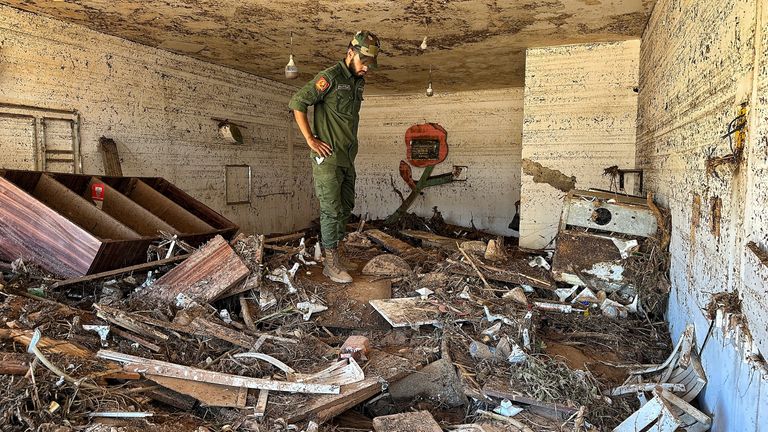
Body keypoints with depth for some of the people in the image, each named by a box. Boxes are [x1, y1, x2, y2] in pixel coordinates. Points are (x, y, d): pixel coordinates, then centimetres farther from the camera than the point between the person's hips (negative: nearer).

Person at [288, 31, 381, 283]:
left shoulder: (359, 81, 12)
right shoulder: (330, 77, -13)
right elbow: (297, 103, -16)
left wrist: (351, 143, 13)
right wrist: (310, 139, -16)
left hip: (348, 158, 8)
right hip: (328, 157, -8)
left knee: (346, 207, 15)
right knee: (331, 209, -3)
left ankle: (339, 254, 28)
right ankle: (331, 263, 6)